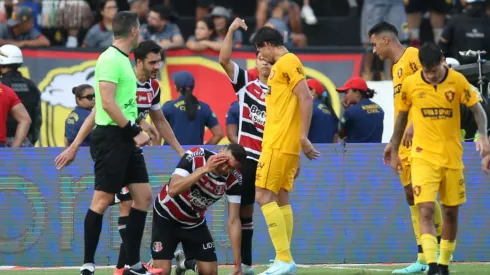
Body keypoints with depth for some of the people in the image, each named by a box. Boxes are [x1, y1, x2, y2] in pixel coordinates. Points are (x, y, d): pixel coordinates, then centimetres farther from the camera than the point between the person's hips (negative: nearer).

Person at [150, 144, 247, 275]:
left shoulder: (234, 181, -20)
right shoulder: (195, 157, -29)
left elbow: (233, 220, -16)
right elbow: (173, 190, -38)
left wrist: (237, 264, -20)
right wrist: (205, 169, -42)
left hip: (195, 223, 4)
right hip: (166, 217, -4)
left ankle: (187, 263, 30)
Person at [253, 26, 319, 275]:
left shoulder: (288, 62, -10)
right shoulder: (279, 65, 20)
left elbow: (306, 99, -17)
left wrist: (303, 137, -20)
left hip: (279, 144, -10)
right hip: (281, 143, 10)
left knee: (264, 196, -12)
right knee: (280, 198, 9)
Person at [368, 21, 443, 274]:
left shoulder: (412, 56, -7)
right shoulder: (396, 66, 22)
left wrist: (414, 127, -25)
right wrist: (393, 142, 24)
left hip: (418, 138, -10)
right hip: (405, 142, 10)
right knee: (412, 195, 7)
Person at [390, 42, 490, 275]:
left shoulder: (458, 81, -6)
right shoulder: (410, 84, -5)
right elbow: (402, 117, 8)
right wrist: (394, 151, 11)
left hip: (452, 157, 1)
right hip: (424, 157, -1)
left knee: (451, 212, 8)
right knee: (426, 210, -15)